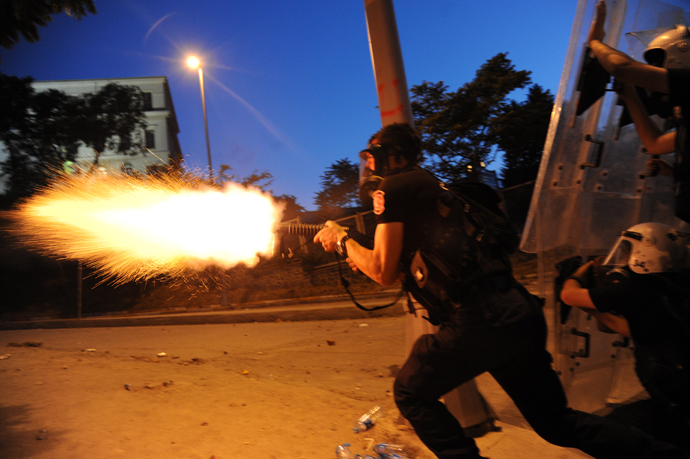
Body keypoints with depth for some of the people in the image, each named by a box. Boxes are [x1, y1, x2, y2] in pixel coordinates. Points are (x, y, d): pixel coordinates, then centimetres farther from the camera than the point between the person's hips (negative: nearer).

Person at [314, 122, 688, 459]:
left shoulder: (393, 186, -2)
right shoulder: (426, 185, 25)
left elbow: (385, 273, -5)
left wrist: (342, 241, 8)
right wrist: (363, 258, 28)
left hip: (481, 317, -9)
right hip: (522, 313, 9)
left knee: (411, 392, 13)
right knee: (556, 422, 21)